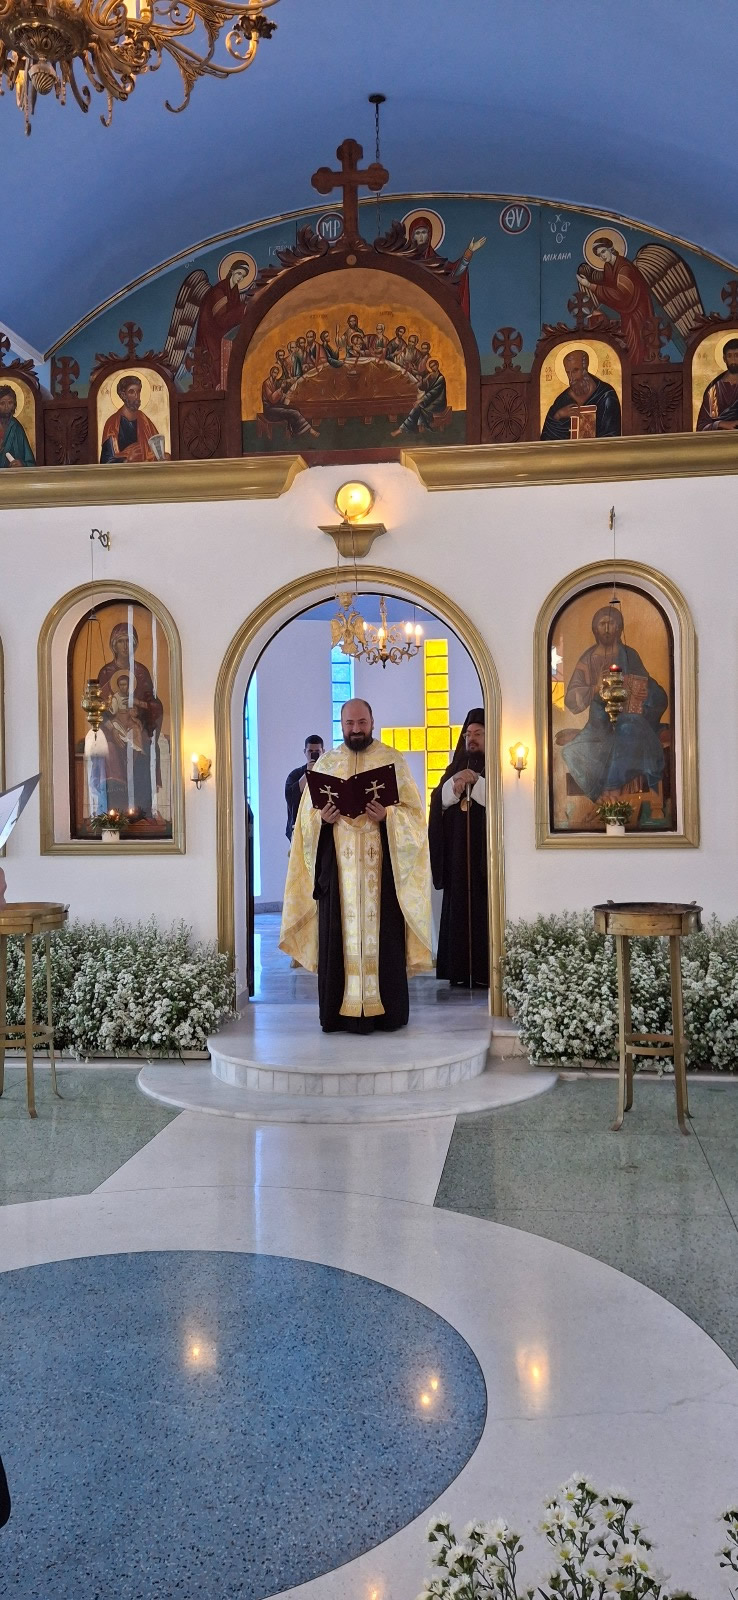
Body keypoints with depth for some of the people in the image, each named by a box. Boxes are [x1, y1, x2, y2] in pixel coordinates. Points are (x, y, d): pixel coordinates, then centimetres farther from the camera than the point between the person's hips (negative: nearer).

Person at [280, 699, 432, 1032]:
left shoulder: (393, 760, 7)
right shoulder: (326, 763, 13)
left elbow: (413, 811, 1)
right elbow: (307, 815, 11)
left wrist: (387, 816, -17)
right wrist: (322, 818, -10)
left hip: (382, 861, -1)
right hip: (337, 863, 2)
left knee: (383, 933, -2)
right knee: (338, 932, -1)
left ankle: (386, 1010, 5)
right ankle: (340, 1012, 4)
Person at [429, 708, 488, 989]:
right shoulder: (457, 767, 18)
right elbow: (438, 800, 8)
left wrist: (475, 782, -15)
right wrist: (455, 784, -10)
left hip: (487, 850, -5)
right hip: (458, 852, 5)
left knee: (484, 909, -8)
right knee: (460, 908, 2)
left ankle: (485, 971, -6)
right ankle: (462, 969, 4)